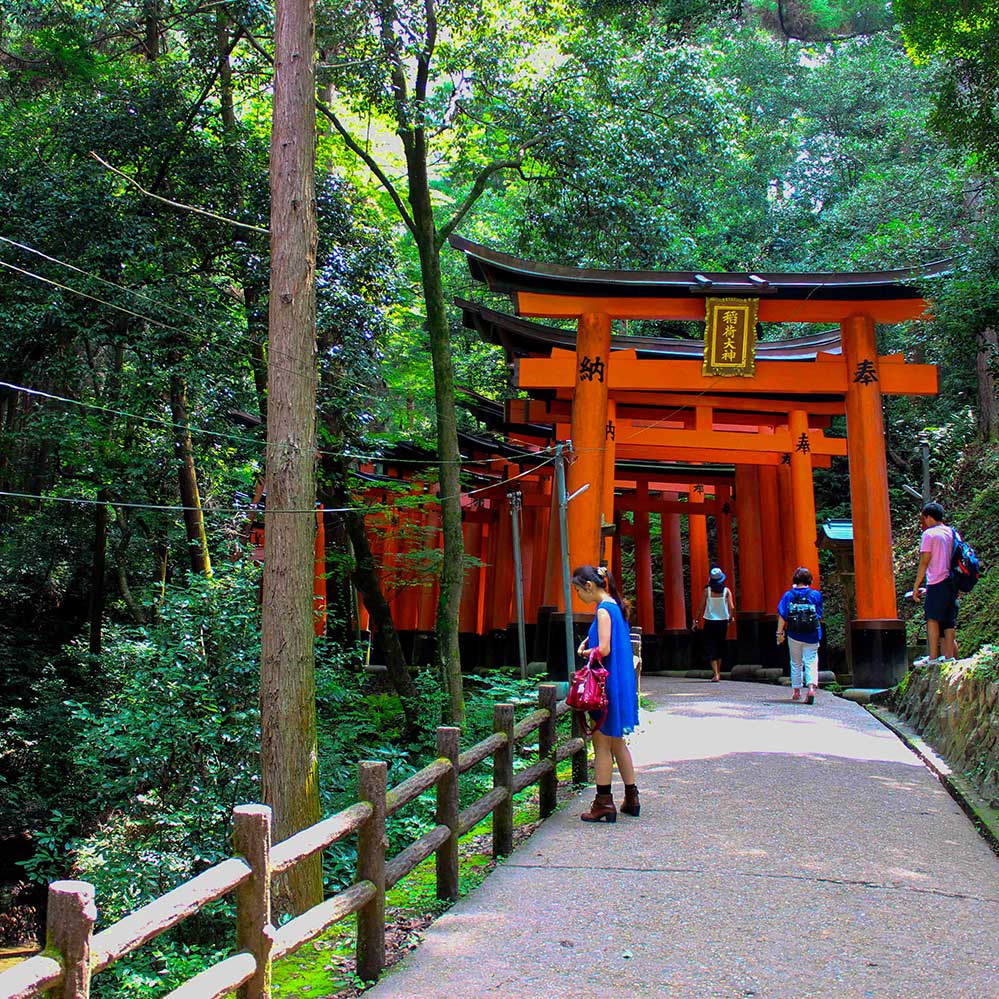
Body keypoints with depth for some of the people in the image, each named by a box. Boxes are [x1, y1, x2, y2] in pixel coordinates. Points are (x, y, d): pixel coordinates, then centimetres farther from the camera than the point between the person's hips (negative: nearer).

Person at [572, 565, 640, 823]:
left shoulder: (603, 610, -16)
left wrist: (583, 651, -4)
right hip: (621, 682, 9)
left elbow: (603, 649, -22)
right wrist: (589, 645, 6)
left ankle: (603, 803, 5)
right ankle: (631, 798, 23)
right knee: (617, 742, 17)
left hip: (607, 683, -9)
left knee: (602, 744, 0)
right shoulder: (616, 606, 12)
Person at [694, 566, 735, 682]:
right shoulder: (726, 590, -2)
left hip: (710, 621, -2)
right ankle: (718, 672, 22)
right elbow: (732, 608, -6)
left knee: (710, 648, 0)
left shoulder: (707, 590, -5)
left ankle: (716, 674, -13)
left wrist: (696, 620, 4)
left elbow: (701, 607, -5)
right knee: (719, 648, 18)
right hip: (723, 621, 2)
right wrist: (731, 618, 11)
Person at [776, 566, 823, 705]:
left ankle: (796, 690, 22)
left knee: (796, 663, 16)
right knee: (811, 662, 1)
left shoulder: (788, 595, -2)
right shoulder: (816, 595, -2)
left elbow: (782, 615, -6)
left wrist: (780, 632, -2)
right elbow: (820, 616, 2)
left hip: (794, 635, 1)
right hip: (812, 636, -1)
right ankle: (811, 686, -21)